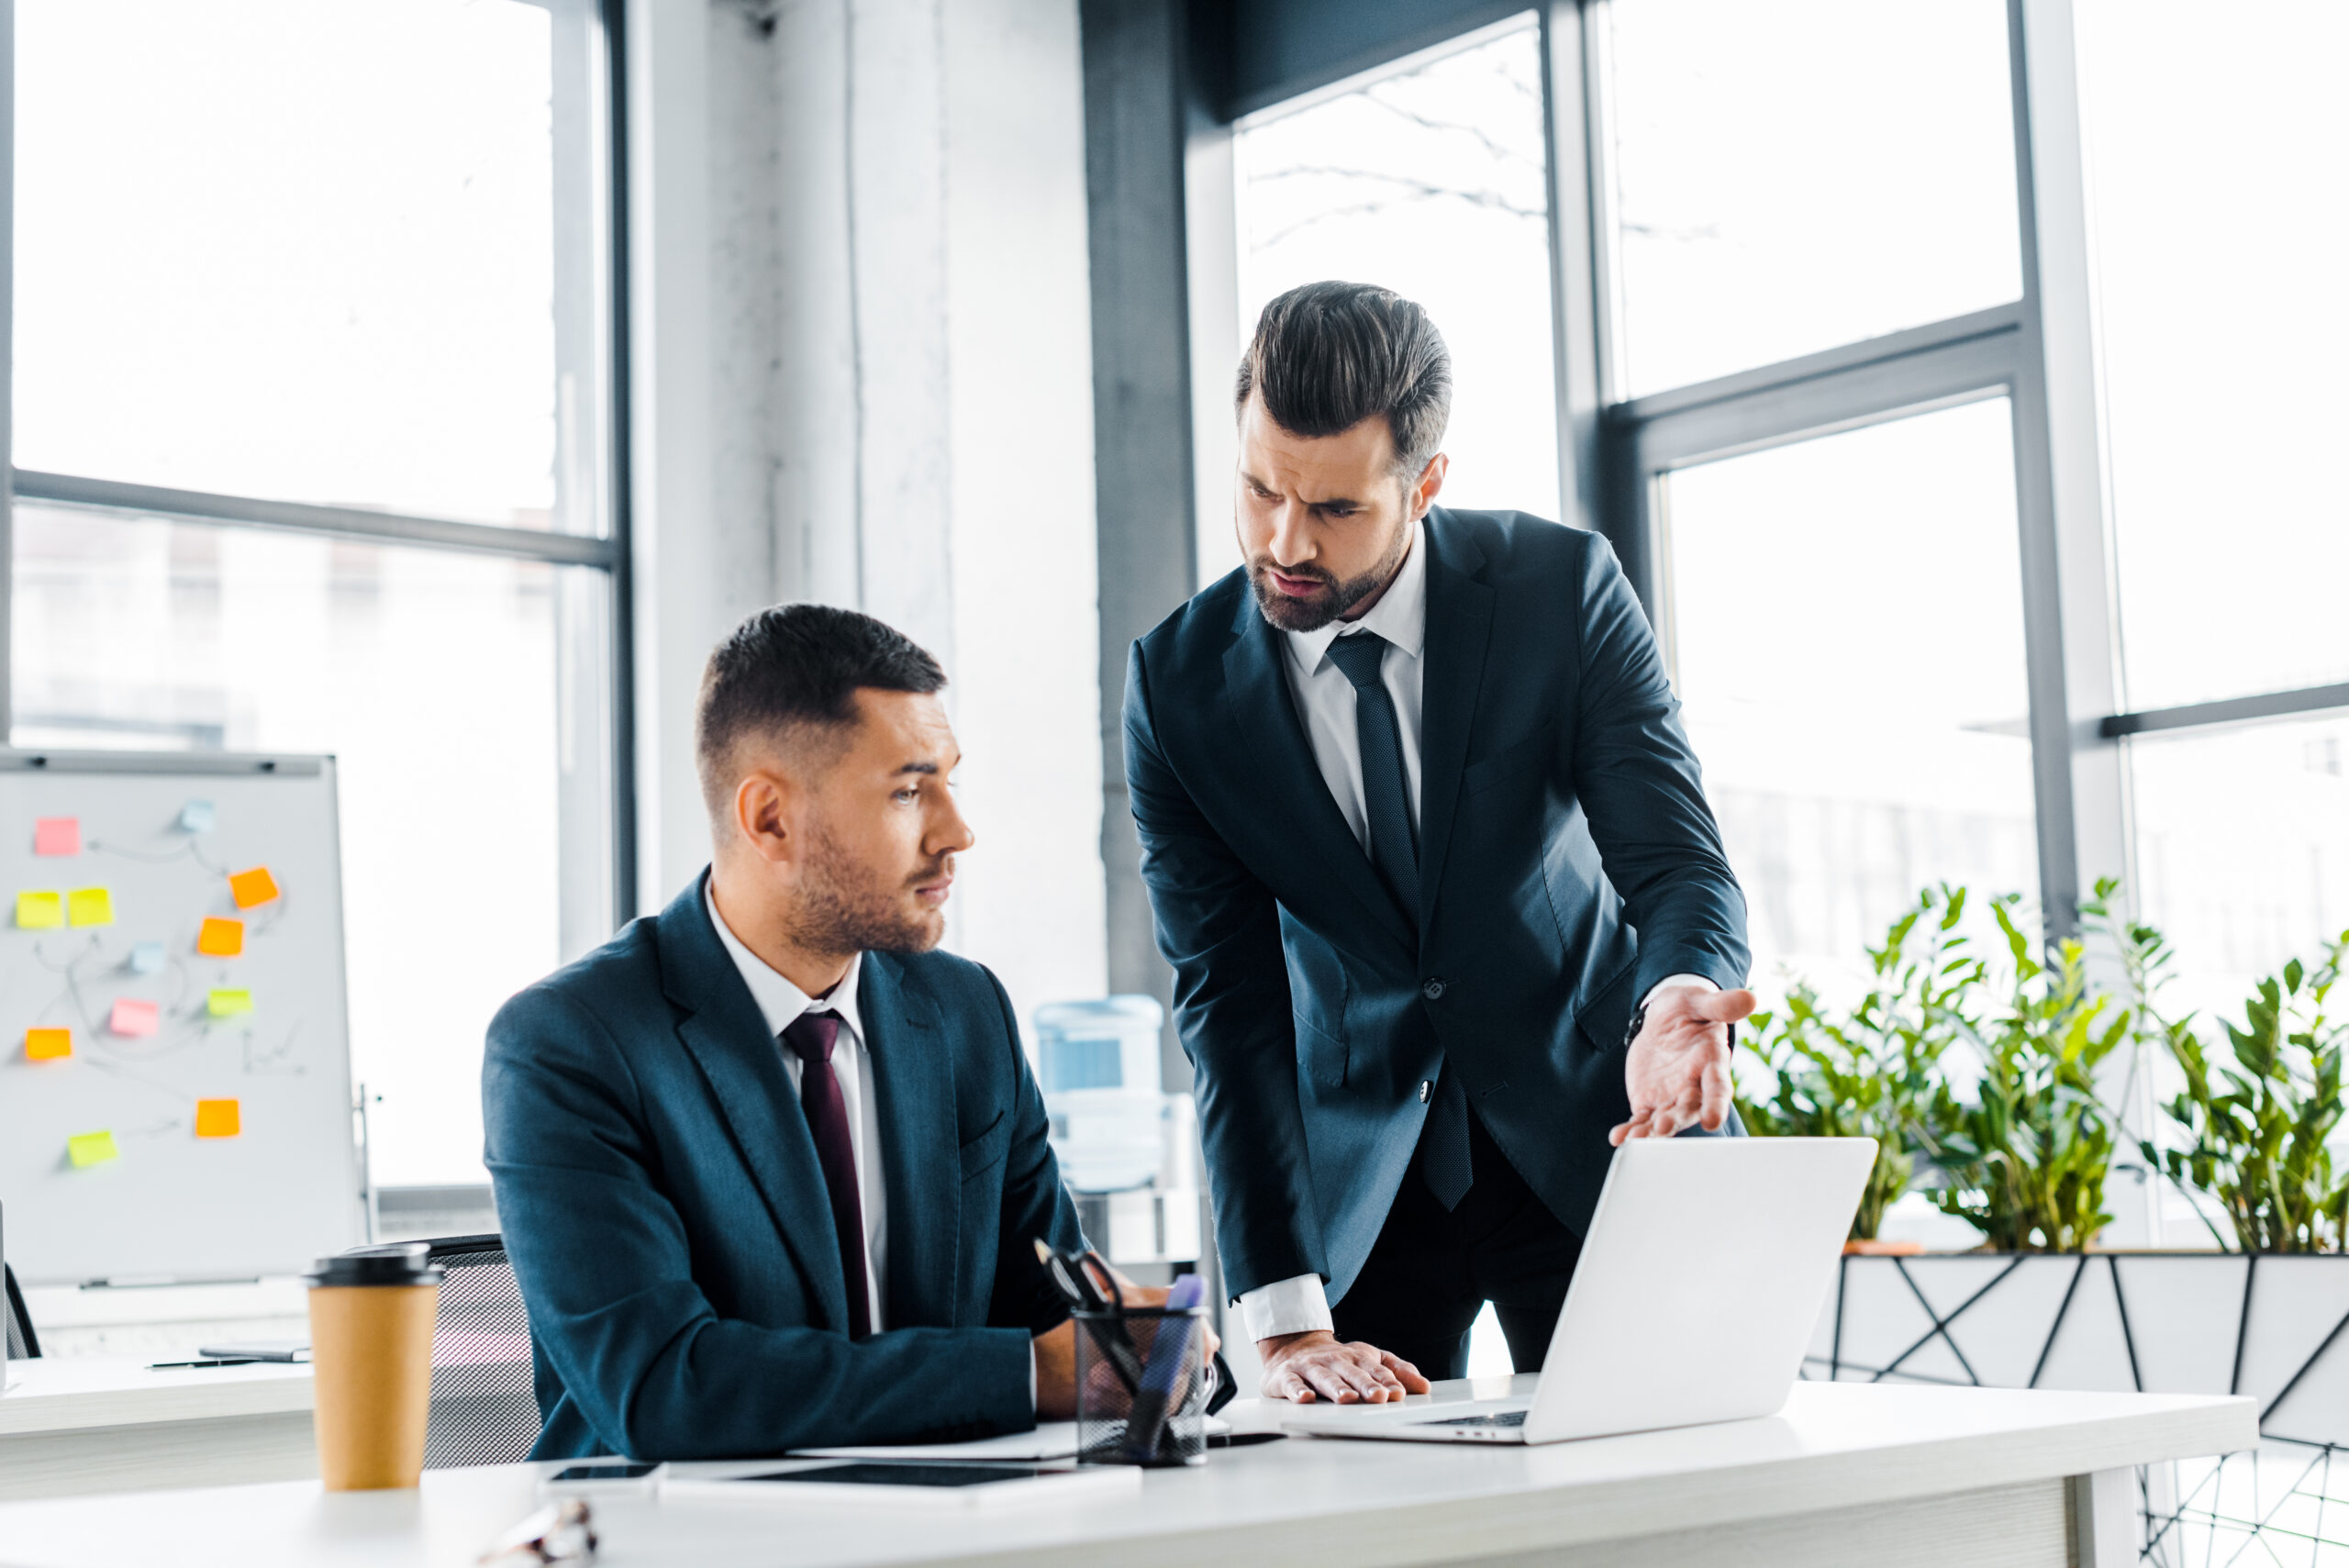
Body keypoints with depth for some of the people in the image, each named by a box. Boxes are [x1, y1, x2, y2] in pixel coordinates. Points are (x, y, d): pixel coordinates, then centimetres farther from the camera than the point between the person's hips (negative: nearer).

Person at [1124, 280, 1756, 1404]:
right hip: (1359, 1173, 1)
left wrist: (1677, 1002, -41)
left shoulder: (1563, 588, -12)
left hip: (1588, 1140, 0)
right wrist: (1286, 1321, -23)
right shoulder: (1179, 684, -11)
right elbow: (1226, 997, -14)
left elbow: (1677, 858, -15)